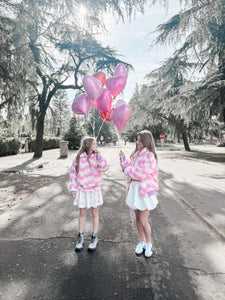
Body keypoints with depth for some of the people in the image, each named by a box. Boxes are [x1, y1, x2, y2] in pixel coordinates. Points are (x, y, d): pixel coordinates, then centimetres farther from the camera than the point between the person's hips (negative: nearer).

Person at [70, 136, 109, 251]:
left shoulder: (97, 157, -6)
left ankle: (94, 237, 29)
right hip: (82, 190, 0)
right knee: (82, 213, 12)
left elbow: (105, 168, -20)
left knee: (95, 213, 12)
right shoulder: (79, 158, -7)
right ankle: (80, 237, 30)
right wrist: (73, 189, -3)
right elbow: (73, 173, -1)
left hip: (94, 189, 0)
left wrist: (98, 156, -25)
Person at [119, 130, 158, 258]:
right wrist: (123, 158, 1)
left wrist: (126, 169, -11)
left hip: (145, 190, -7)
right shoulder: (136, 154, 11)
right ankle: (142, 242, 35)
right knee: (138, 219, 16)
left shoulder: (150, 156, -15)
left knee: (143, 221, 1)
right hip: (134, 188, 7)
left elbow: (141, 173, -21)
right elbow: (129, 168, 12)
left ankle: (148, 244, 26)